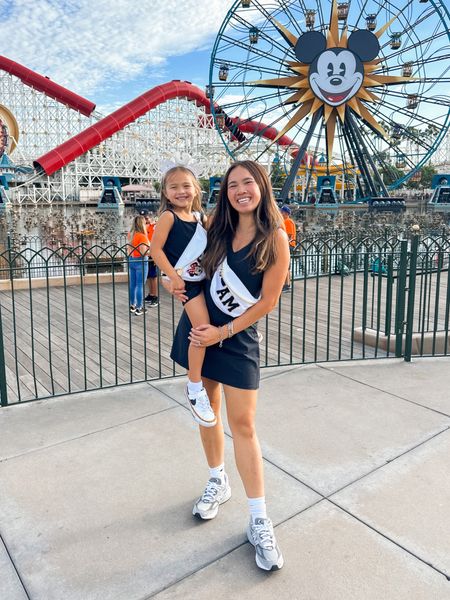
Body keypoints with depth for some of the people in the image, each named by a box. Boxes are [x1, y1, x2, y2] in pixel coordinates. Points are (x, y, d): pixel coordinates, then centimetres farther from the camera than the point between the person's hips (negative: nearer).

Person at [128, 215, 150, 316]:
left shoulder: (130, 234, 5)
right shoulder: (142, 236, -18)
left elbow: (130, 248, 13)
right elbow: (143, 252, -22)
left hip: (131, 260, 8)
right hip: (140, 261, -8)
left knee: (132, 284, 15)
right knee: (140, 285, -1)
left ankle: (132, 306, 25)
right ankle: (139, 308, 4)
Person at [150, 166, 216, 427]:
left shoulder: (200, 216, 11)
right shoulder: (168, 217, -8)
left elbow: (212, 240, 24)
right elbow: (155, 250, -13)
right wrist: (173, 276, -20)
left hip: (204, 277, 8)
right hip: (184, 281, -7)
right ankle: (195, 389, -5)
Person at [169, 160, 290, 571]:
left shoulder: (276, 239, -10)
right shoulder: (219, 229, 2)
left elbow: (268, 301, -11)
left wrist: (223, 332, -14)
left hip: (238, 337, -4)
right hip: (199, 328, 5)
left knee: (242, 423, -4)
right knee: (207, 408, 14)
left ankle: (260, 522, 8)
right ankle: (218, 482, 35)